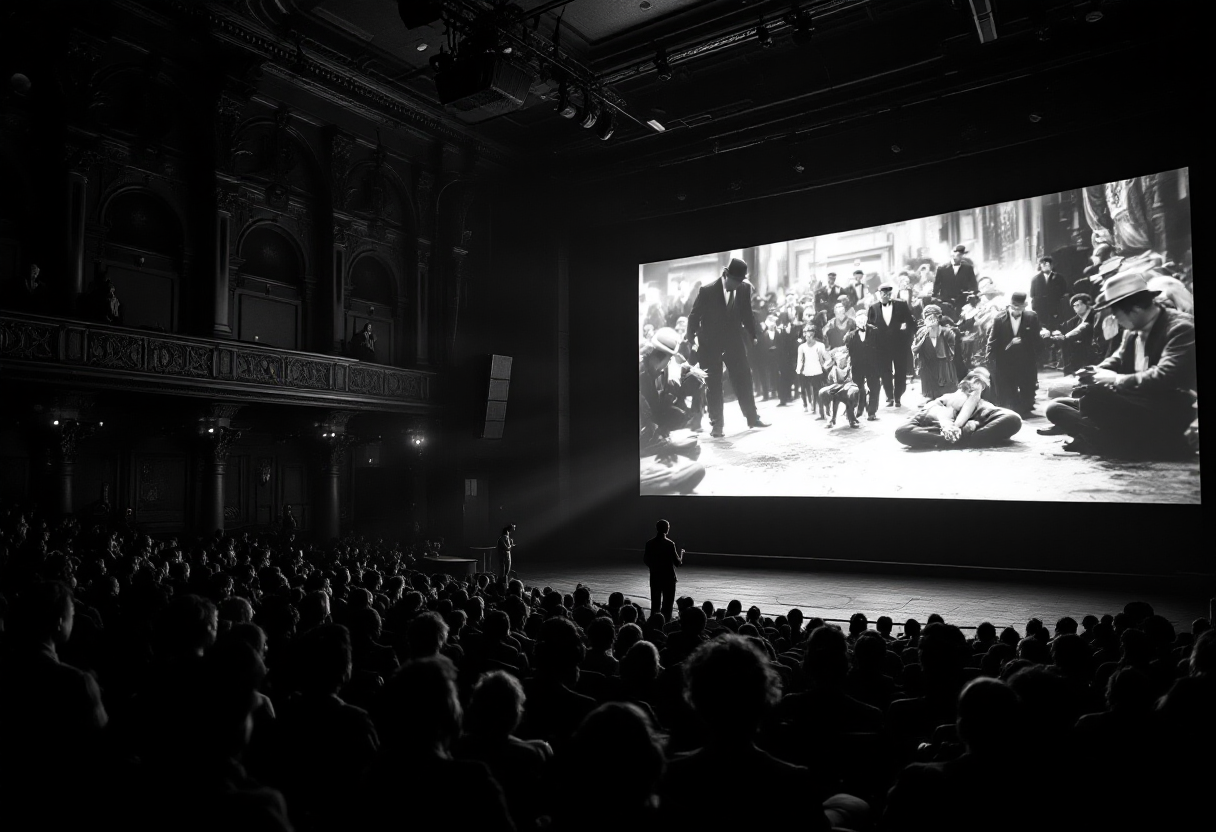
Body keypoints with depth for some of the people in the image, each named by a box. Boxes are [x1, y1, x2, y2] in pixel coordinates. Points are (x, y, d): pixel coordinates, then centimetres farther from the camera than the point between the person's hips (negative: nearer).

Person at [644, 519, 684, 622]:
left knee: (655, 603, 12)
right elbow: (678, 563, -11)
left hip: (654, 578, 4)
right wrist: (681, 553, 8)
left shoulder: (649, 543, -2)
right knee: (667, 603, 5)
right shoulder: (670, 544, -14)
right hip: (668, 578, -4)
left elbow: (646, 560, 5)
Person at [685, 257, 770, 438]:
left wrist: (752, 335, 11)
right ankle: (716, 424, 9)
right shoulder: (707, 291, -16)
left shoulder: (745, 288, -6)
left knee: (744, 379, 8)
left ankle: (752, 417, 20)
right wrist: (691, 340, -4)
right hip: (711, 344, -3)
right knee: (713, 385, 2)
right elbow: (694, 316, -6)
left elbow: (746, 314, 8)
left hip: (734, 341, 3)